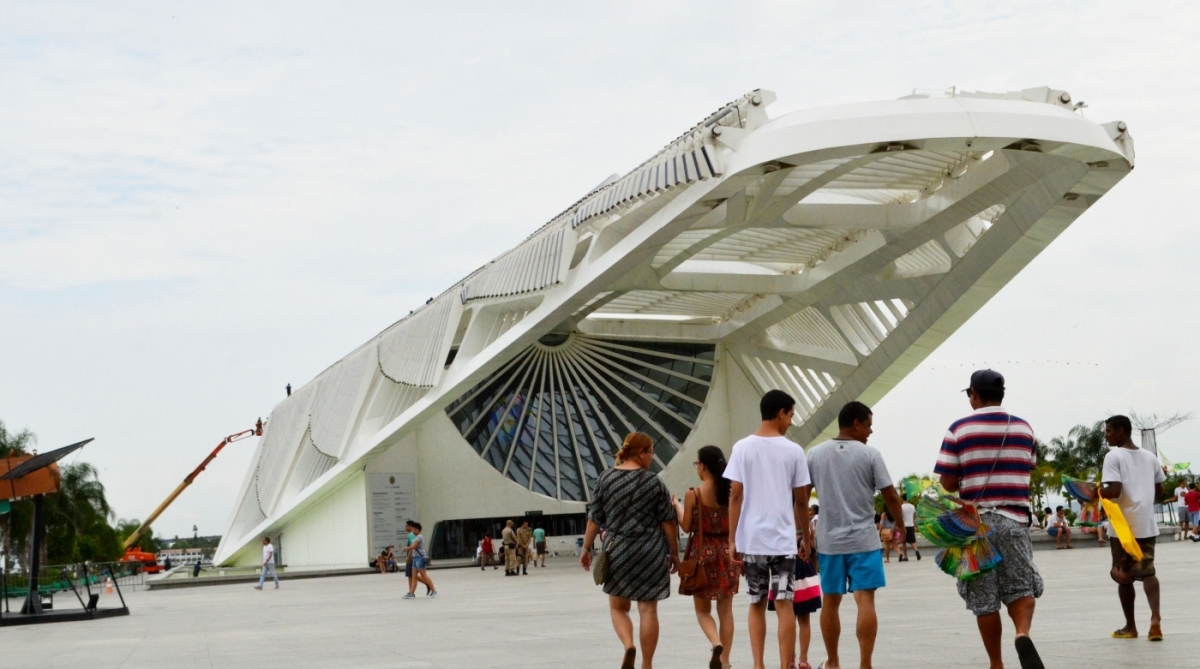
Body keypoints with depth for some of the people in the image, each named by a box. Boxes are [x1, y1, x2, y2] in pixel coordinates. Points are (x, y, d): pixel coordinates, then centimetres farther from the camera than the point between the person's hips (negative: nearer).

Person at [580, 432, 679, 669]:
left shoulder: (605, 479, 1)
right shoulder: (654, 482, -4)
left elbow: (594, 519, 2)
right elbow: (668, 522, -3)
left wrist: (587, 548, 10)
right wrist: (674, 553, 7)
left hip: (617, 552, 2)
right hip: (651, 552, -1)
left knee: (618, 607, 15)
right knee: (648, 609, 5)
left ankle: (628, 646, -10)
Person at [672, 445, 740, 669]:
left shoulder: (693, 494, -11)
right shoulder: (731, 492, -1)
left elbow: (686, 527, -5)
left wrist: (677, 506, 10)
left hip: (703, 553, -3)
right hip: (726, 552, 3)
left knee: (703, 610, 8)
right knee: (725, 611, 10)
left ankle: (716, 644, -18)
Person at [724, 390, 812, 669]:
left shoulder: (742, 448, 0)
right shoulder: (793, 450, -2)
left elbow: (735, 495, -2)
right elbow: (801, 500, 3)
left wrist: (732, 539, 3)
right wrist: (806, 536, 15)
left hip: (751, 539, 1)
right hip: (783, 539, -1)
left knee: (756, 605, 12)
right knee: (784, 605, 1)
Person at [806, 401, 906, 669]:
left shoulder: (814, 454, 4)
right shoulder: (870, 454, -5)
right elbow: (890, 496, -4)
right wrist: (900, 526, 13)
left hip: (829, 540, 3)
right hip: (863, 539, -3)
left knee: (830, 602, 13)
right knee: (865, 600, -5)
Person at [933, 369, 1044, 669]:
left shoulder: (959, 429, -4)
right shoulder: (1023, 428, 6)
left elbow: (948, 483, -5)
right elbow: (1028, 472, 13)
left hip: (976, 522, -2)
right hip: (1015, 520, 2)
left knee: (984, 599, 7)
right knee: (1021, 588, 9)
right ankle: (1023, 635, -20)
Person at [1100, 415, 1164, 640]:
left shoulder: (1114, 456, -8)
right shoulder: (1150, 457, 11)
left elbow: (1114, 491, -19)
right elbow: (1159, 493, 15)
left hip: (1123, 526, -4)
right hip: (1147, 525, 4)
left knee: (1124, 576, 9)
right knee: (1147, 572, 6)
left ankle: (1130, 627, 17)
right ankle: (1155, 616, -18)